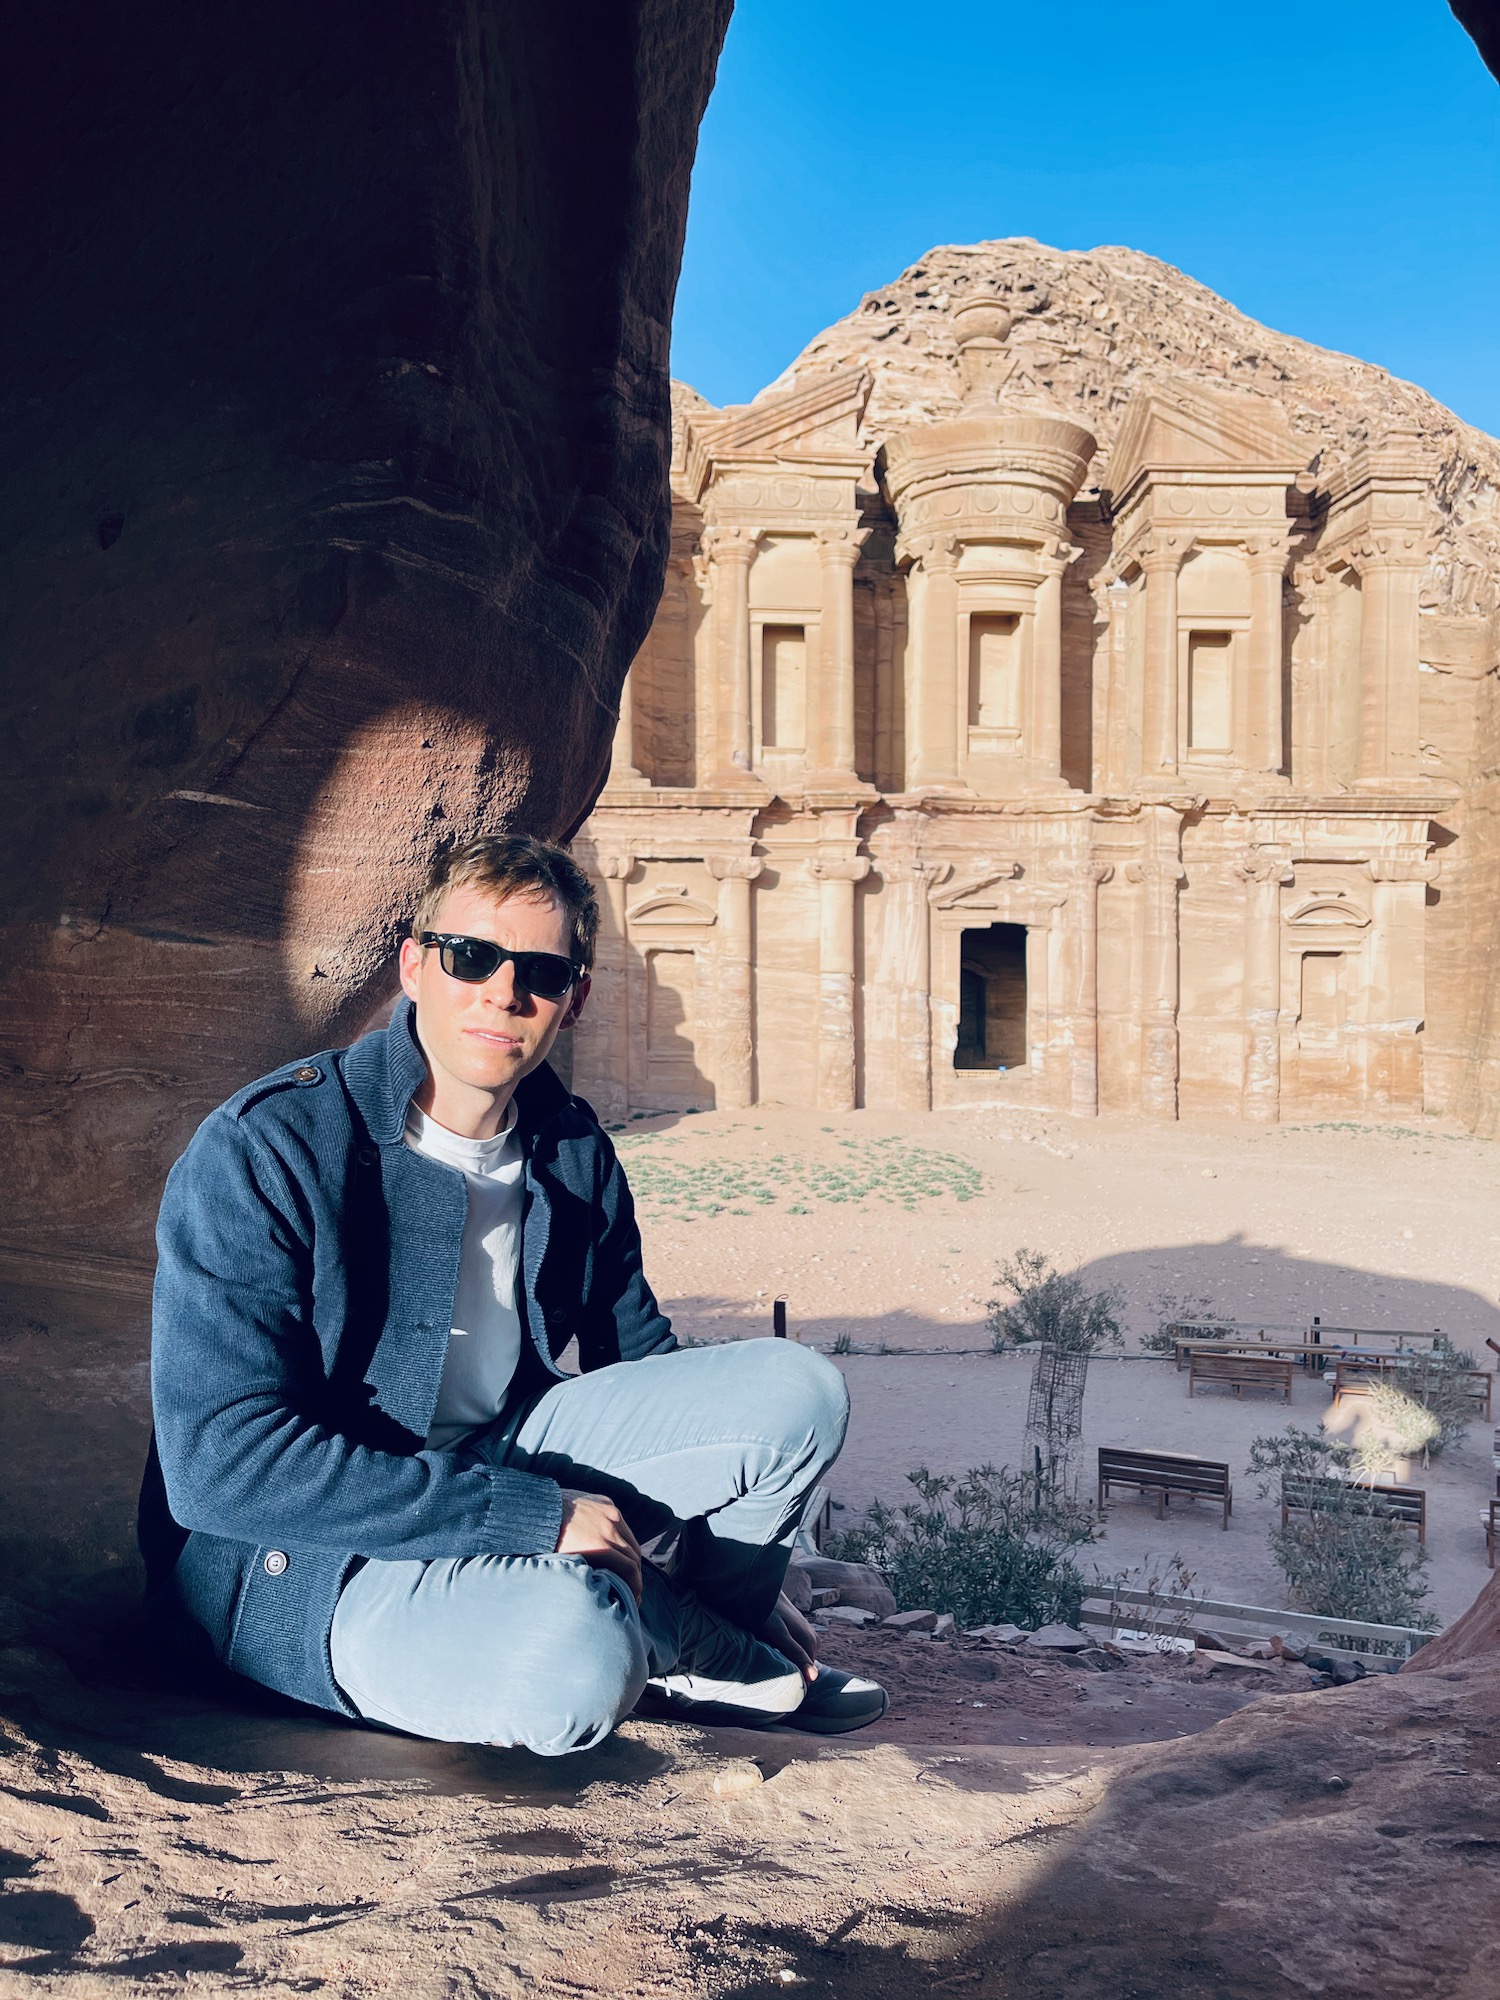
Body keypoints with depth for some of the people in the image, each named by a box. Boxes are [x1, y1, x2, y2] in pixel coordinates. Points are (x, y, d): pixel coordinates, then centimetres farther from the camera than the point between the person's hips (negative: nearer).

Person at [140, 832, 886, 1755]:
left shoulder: (574, 1151, -1)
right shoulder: (263, 1150, -21)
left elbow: (643, 1357, 14)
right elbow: (220, 1463, -28)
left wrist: (745, 1566, 11)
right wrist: (537, 1515, -29)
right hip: (295, 1557, -6)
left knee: (795, 1389, -10)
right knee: (568, 1651, -36)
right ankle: (734, 1660, 1)